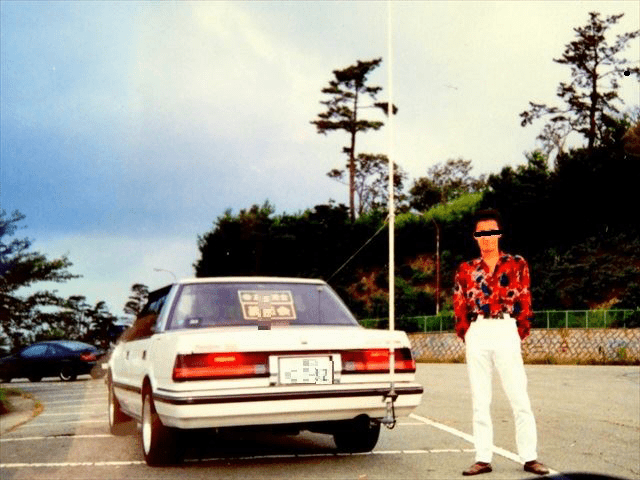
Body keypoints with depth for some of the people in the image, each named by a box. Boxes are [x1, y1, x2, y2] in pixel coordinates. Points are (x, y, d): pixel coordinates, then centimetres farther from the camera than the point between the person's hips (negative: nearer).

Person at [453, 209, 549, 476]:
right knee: (479, 400, 4)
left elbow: (524, 301, 5)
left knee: (519, 397, -5)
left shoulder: (517, 265, 8)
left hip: (506, 332, -2)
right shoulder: (466, 270, 13)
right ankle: (483, 459, 8)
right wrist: (466, 335, 4)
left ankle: (529, 458, 0)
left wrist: (520, 334, 0)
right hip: (476, 334, 2)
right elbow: (459, 307, 10)